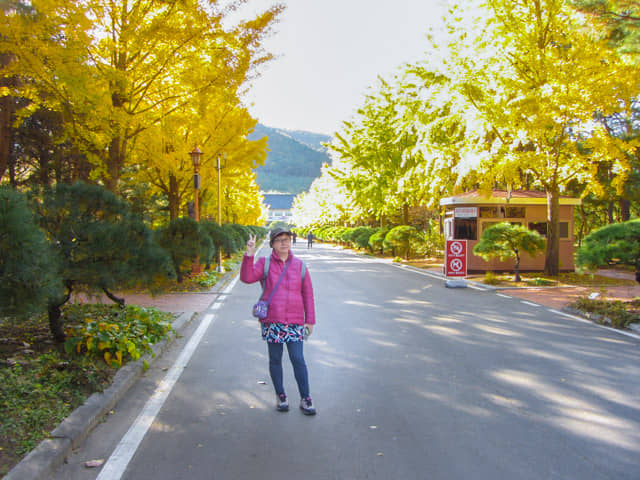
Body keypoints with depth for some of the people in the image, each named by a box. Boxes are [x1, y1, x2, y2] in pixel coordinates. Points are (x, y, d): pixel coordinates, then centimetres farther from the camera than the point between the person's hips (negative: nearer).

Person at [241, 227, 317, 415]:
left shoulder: (299, 265, 7)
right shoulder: (264, 263, 3)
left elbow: (308, 293, 9)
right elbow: (247, 278, -14)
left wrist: (310, 320, 7)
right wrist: (249, 255, -25)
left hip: (294, 322, 0)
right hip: (271, 321, 0)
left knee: (298, 359, -2)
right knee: (275, 360, 8)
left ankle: (305, 399, 10)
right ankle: (280, 396, 25)